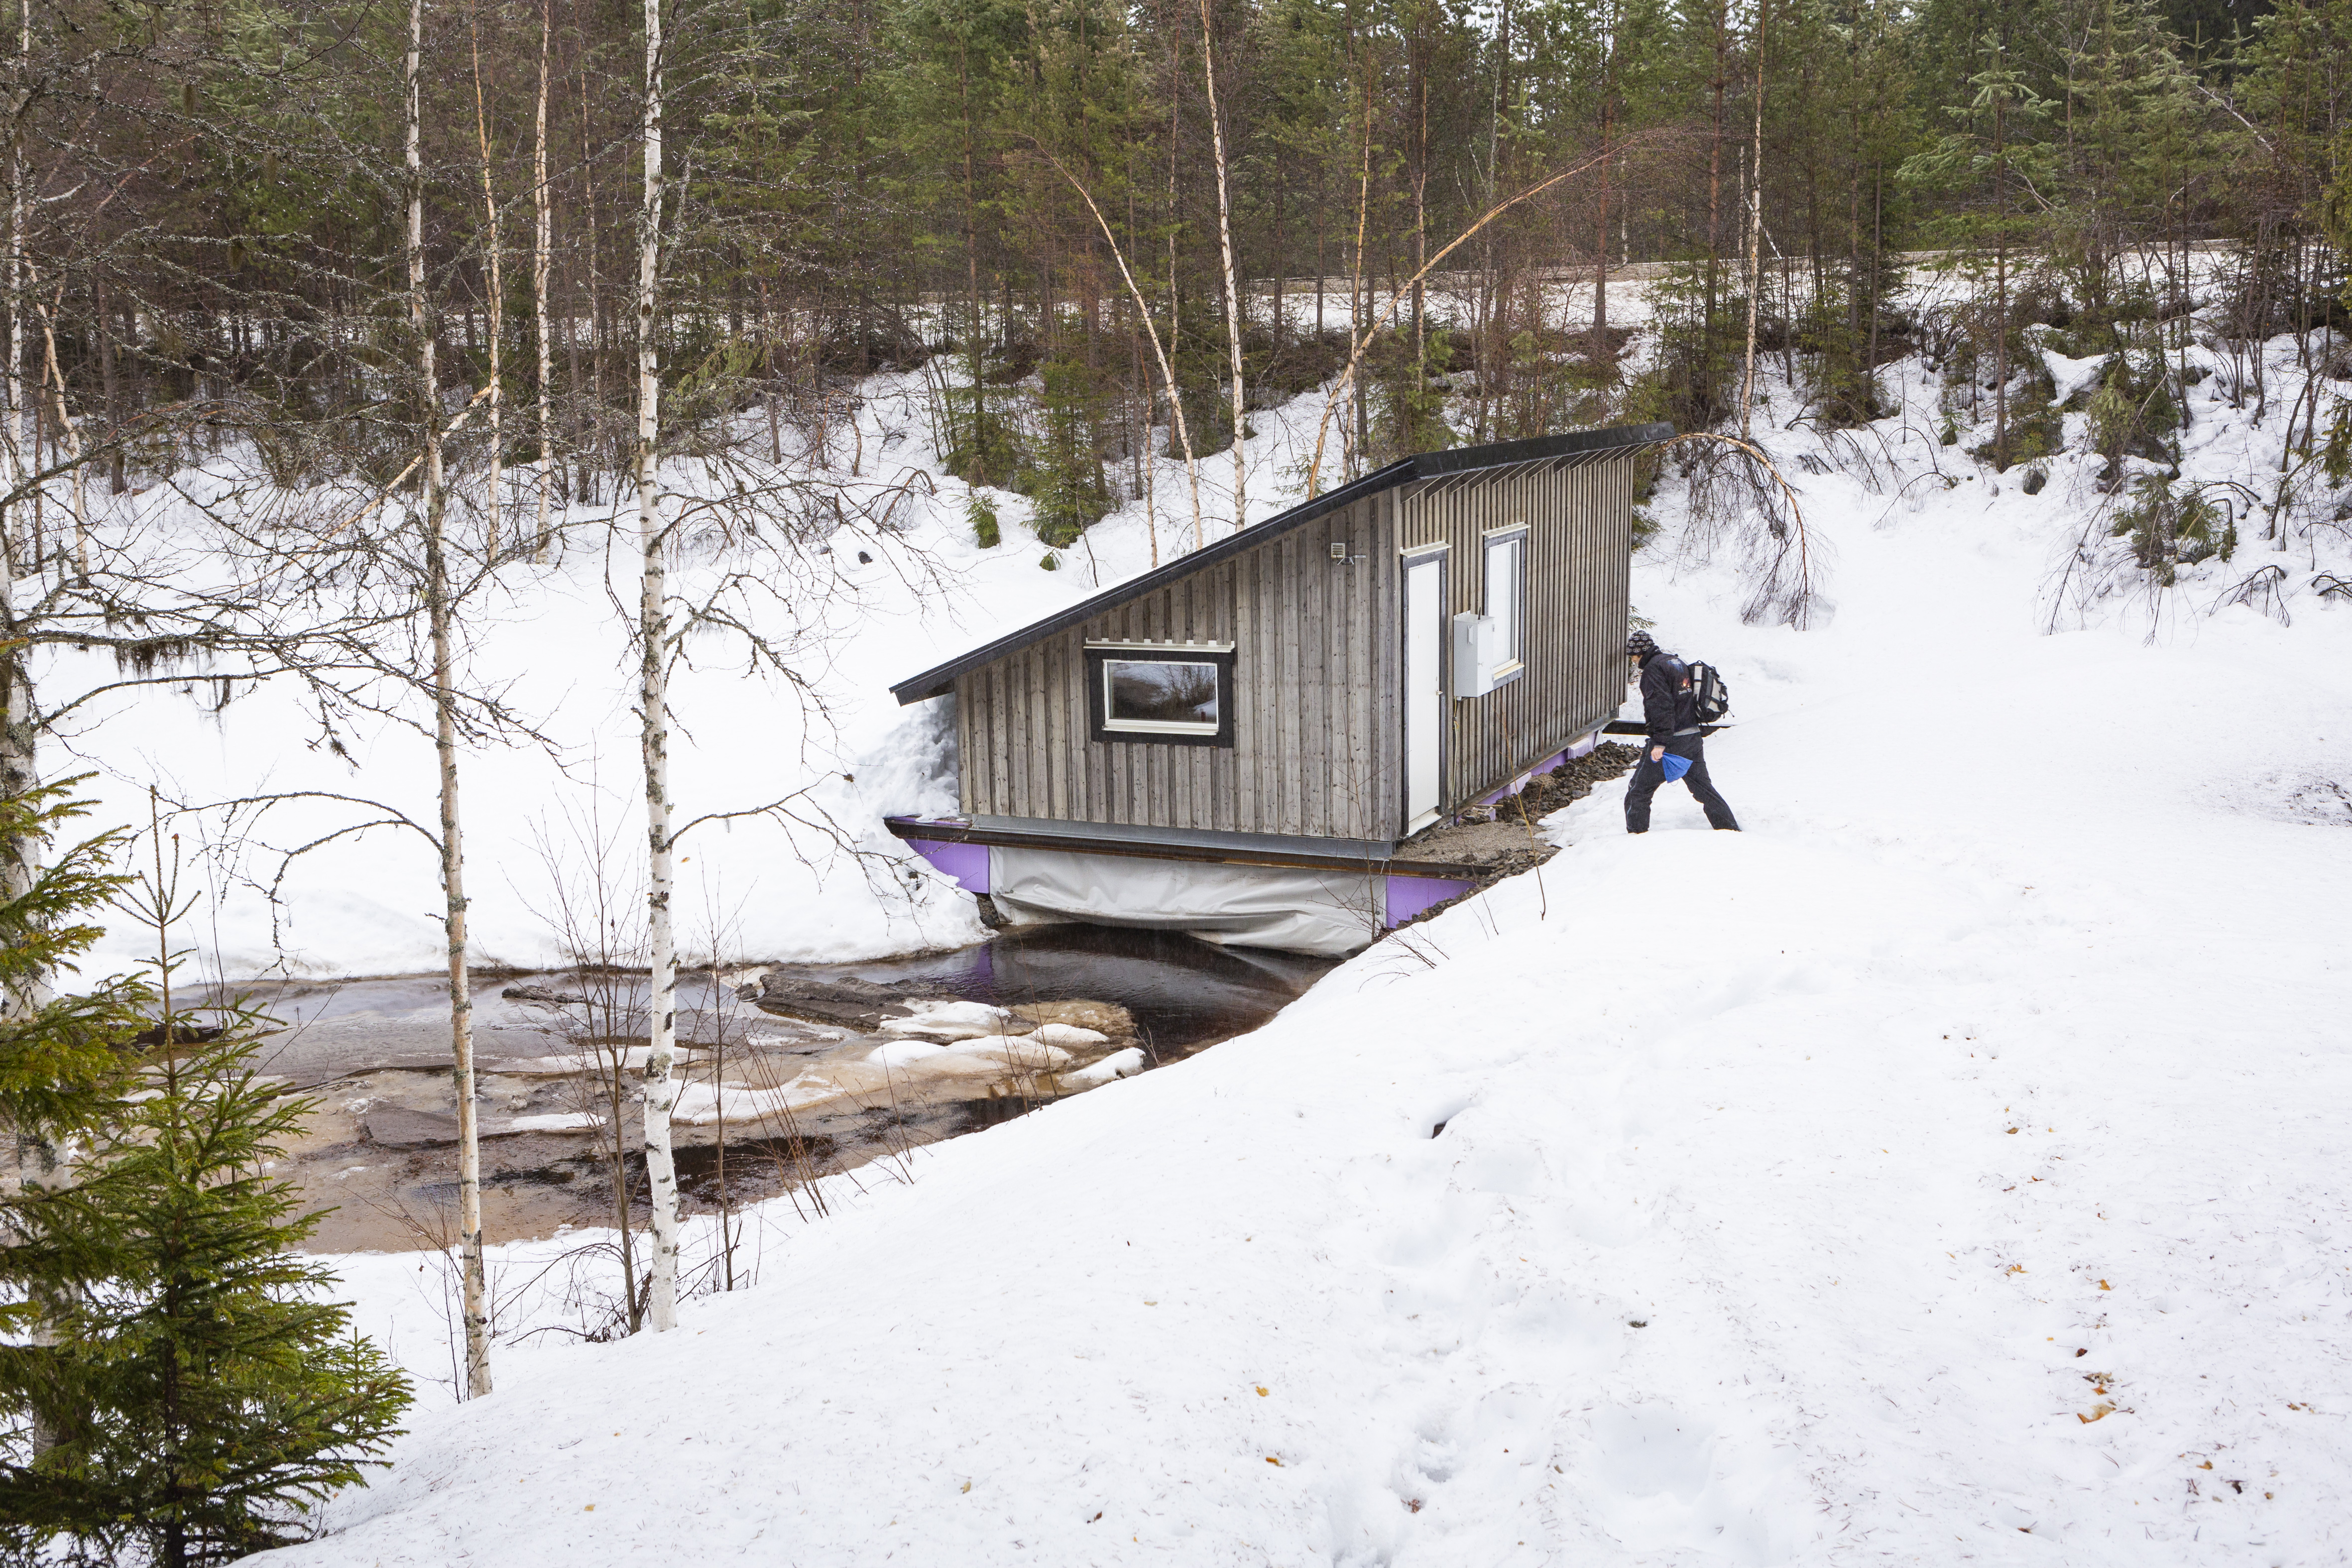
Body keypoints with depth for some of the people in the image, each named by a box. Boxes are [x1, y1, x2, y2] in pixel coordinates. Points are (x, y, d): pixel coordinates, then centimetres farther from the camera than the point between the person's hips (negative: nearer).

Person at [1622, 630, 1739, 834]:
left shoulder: (1653, 668, -11)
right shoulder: (1677, 662, 17)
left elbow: (1661, 706, -22)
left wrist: (1660, 742, -26)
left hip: (1669, 742, -9)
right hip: (1693, 739, 9)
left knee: (1638, 793, 0)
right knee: (1704, 788, 18)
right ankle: (1731, 830, 21)